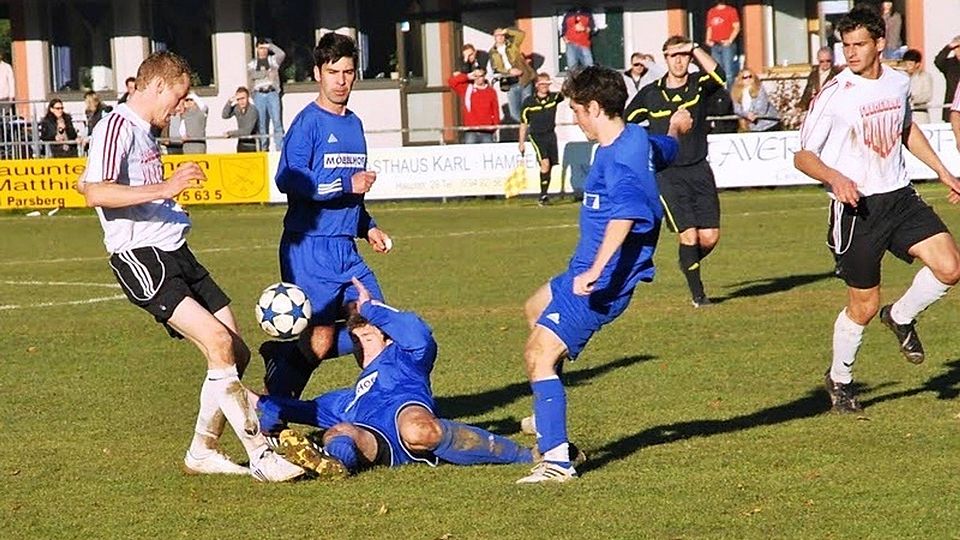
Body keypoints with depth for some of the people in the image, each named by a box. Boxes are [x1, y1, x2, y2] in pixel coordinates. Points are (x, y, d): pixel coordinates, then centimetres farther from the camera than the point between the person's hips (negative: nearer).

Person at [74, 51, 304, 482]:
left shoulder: (145, 132, 20)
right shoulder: (116, 127, -10)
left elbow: (83, 183, 33)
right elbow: (95, 192, -25)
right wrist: (163, 189, -30)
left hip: (174, 253, 10)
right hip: (140, 257, -10)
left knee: (236, 355, 6)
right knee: (219, 342, -22)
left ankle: (202, 452, 20)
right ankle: (261, 457, -20)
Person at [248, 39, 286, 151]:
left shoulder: (273, 60, 13)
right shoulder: (252, 64, 15)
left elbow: (282, 54, -6)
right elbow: (252, 74, -4)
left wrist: (270, 45, 3)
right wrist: (267, 73, -9)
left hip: (272, 93, -1)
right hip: (259, 94, 1)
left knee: (277, 121, -10)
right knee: (261, 123, 0)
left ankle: (280, 148, -12)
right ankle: (263, 148, 4)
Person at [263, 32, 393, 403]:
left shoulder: (354, 125, 17)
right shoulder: (309, 122, -8)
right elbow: (288, 179, -21)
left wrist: (368, 227, 17)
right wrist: (346, 184, -18)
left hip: (345, 248, 8)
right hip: (309, 247, -8)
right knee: (320, 339, -9)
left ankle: (284, 355, 15)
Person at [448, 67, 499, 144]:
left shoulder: (491, 91, 8)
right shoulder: (466, 89, 9)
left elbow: (495, 110, 7)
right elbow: (451, 81, 2)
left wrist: (495, 125, -4)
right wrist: (467, 77, -2)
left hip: (486, 132, 0)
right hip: (470, 132, 0)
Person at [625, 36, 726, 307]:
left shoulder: (699, 85, 2)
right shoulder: (650, 94, 2)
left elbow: (718, 76, -22)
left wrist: (696, 49, -23)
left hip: (698, 170, 2)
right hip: (667, 175, -2)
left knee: (710, 237, -3)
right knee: (689, 235, -12)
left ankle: (689, 263, 30)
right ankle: (697, 293, 2)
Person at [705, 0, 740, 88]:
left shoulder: (731, 10, 2)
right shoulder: (711, 12, 16)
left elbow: (736, 27, -3)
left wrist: (730, 40, -15)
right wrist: (708, 40, 3)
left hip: (727, 45, -5)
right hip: (715, 46, 5)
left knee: (728, 71, -12)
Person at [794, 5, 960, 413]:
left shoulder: (898, 83, 4)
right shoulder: (834, 95, -13)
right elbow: (803, 156, -10)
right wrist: (834, 178, -29)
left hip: (900, 197, 5)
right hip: (856, 207, -5)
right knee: (863, 307, 1)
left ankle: (901, 318, 17)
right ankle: (839, 380, 26)